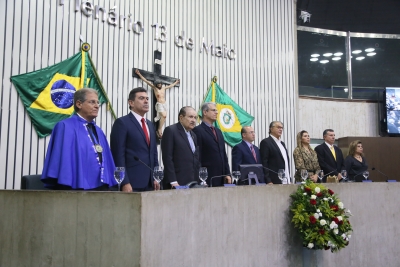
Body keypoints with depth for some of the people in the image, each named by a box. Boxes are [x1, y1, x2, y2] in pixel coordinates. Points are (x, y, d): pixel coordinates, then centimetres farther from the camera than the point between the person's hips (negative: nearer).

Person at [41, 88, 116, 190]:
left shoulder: (98, 131, 18)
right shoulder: (65, 127, -5)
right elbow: (62, 159, -13)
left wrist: (110, 184, 10)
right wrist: (64, 189, -19)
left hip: (101, 188, 7)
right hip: (78, 188, -7)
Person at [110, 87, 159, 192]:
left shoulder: (150, 124, 17)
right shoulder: (122, 122, -5)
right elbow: (118, 155, -11)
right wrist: (125, 183, -16)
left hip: (150, 183, 7)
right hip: (132, 183, -7)